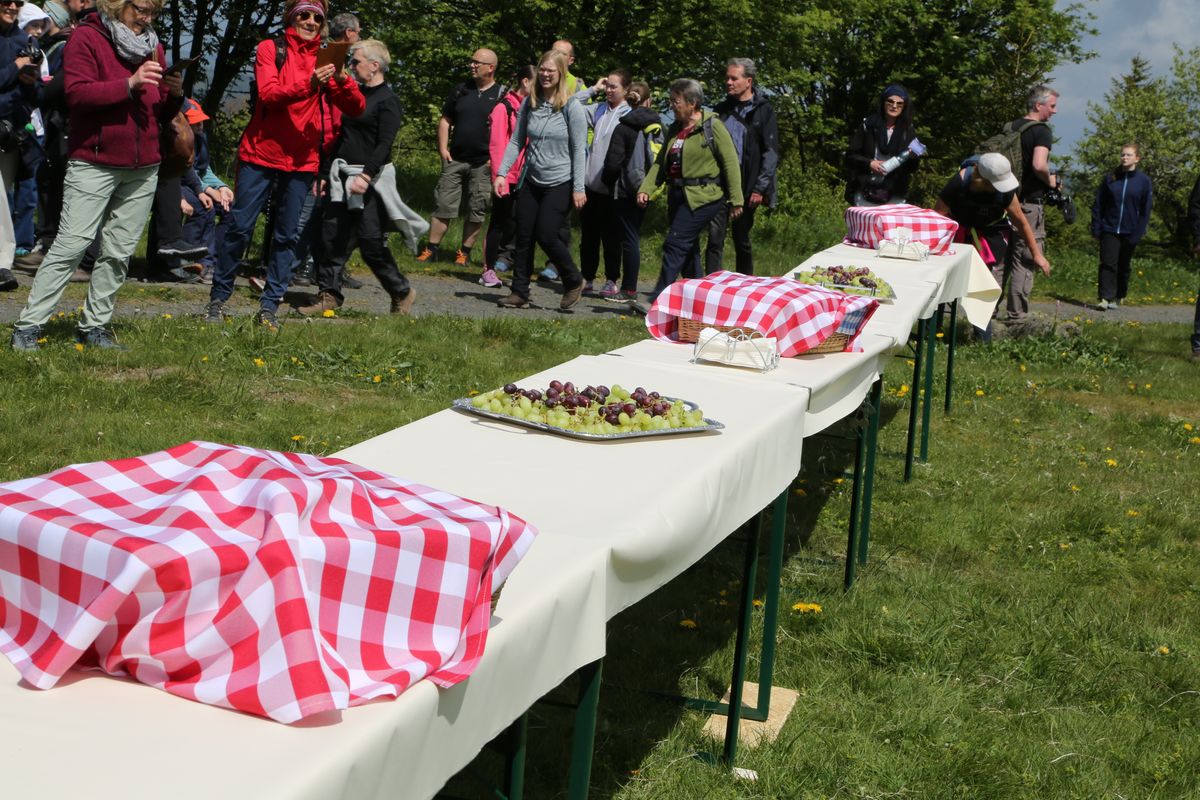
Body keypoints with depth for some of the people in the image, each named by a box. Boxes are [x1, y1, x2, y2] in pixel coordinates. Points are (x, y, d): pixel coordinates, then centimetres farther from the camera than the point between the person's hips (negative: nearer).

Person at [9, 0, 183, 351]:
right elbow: (76, 94, -14)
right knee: (71, 244, -10)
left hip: (143, 169, 6)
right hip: (94, 163, -5)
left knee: (119, 253, 4)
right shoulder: (87, 37, -2)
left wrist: (174, 95, -4)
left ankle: (94, 326, 12)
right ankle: (29, 326, -6)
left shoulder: (152, 46, 15)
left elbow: (162, 115, 18)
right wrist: (130, 84, -22)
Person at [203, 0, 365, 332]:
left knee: (286, 236, 3)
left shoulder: (324, 59, 8)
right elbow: (269, 94, -16)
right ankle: (218, 298, 12)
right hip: (261, 154, -3)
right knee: (238, 226, -1)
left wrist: (341, 79, -20)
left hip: (302, 161, 3)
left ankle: (269, 306, 9)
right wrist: (309, 84, -30)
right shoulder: (270, 49, 0)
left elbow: (356, 108, 0)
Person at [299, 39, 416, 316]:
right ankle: (329, 295, 9)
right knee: (332, 236, 3)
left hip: (371, 180, -8)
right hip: (343, 177, 8)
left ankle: (401, 293, 10)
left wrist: (366, 175, -30)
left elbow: (384, 145, -18)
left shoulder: (387, 101, -9)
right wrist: (325, 172, 19)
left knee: (372, 242, -7)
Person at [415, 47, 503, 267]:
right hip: (455, 160, 3)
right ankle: (432, 249, 6)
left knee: (476, 211, 3)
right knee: (443, 204, 1)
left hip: (483, 164, -3)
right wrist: (443, 148, 3)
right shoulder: (461, 90, 10)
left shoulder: (501, 95, -3)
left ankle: (465, 252, 13)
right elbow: (445, 120, 14)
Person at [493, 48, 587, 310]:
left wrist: (578, 188, -12)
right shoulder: (529, 104, 4)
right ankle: (520, 293, 13)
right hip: (531, 181, 5)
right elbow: (516, 141, 6)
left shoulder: (571, 107, -9)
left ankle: (574, 281, 12)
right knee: (524, 237, 5)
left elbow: (579, 149, -9)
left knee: (546, 235, -11)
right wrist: (502, 173, -2)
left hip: (560, 184, -5)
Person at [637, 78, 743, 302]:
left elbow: (731, 163, -9)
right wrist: (646, 189, -1)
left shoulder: (713, 127, -8)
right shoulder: (674, 129, 14)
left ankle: (657, 300, -13)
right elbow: (660, 162, 13)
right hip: (678, 196, 8)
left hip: (703, 196, -8)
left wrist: (735, 200, -11)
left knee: (675, 244, -13)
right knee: (688, 249, 10)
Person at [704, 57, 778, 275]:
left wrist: (760, 188, -13)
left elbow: (771, 152, -5)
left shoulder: (763, 111, 0)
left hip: (746, 187, -3)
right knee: (715, 238, -8)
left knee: (742, 241, 6)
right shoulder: (721, 110, 12)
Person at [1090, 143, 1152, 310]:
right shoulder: (1109, 179, 3)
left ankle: (1118, 298, 21)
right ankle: (1105, 298, -13)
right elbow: (1098, 205, 4)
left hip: (1129, 233, 0)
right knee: (1108, 264, -9)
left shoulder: (1143, 181, 0)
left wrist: (1139, 233, -7)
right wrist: (1096, 229, -2)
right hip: (1109, 230, 0)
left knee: (1123, 267, 10)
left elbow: (1146, 210, 0)